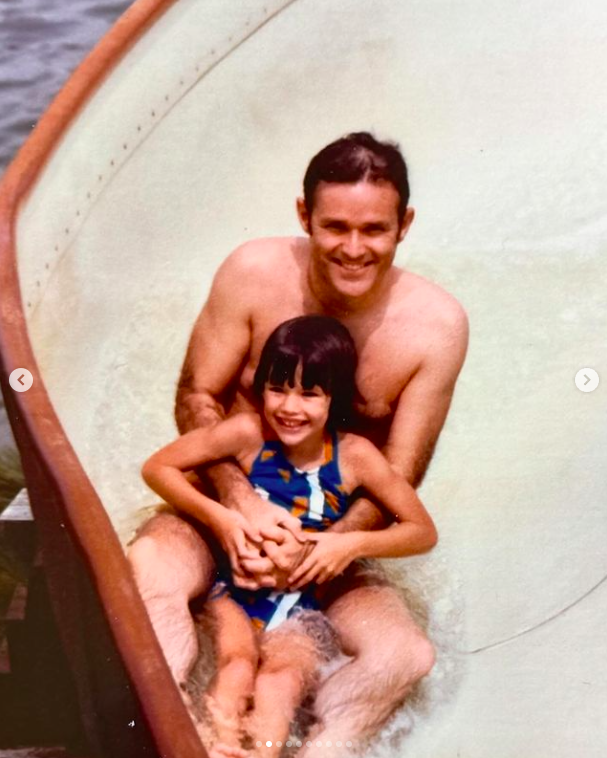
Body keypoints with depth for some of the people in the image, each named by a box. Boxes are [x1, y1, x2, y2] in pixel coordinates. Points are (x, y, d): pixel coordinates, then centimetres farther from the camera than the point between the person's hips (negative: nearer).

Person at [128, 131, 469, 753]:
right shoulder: (255, 273, -14)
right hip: (227, 503, 0)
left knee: (405, 656, -25)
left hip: (334, 536, 1)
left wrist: (317, 550, -28)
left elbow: (398, 484, -11)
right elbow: (196, 398, -7)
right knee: (147, 568, -32)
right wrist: (240, 502, -24)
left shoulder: (436, 325, -15)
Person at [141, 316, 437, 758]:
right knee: (237, 662, -27)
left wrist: (354, 544, -18)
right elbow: (157, 468, -4)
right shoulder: (248, 434, -11)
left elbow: (424, 532, -2)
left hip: (298, 605, 0)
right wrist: (217, 516, -16)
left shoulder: (354, 456, -9)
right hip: (233, 589, 0)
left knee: (285, 672, -28)